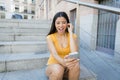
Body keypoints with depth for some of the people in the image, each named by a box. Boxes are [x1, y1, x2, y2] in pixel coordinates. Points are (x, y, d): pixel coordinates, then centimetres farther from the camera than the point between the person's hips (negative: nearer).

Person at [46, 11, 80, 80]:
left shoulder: (73, 36, -4)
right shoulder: (50, 37, -8)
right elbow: (54, 54, -23)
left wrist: (71, 32, -18)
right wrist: (63, 62, -46)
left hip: (67, 67, 2)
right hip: (53, 66, -1)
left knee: (75, 65, -32)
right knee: (58, 69, -35)